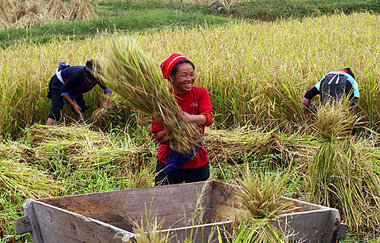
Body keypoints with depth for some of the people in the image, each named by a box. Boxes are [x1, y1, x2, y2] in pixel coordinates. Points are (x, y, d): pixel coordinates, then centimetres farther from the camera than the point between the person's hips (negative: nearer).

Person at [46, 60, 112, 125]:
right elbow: (63, 91, -28)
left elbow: (107, 88, -9)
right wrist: (73, 105, -28)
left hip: (75, 89, 6)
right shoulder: (77, 76, -42)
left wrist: (106, 102, -26)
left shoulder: (98, 79, -28)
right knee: (55, 111, -20)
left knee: (81, 110, -6)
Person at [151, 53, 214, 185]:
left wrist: (189, 118, -37)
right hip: (170, 161, -2)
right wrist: (169, 131, -31)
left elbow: (209, 118, -18)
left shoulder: (200, 93, -1)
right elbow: (158, 136, -8)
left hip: (197, 161, 2)